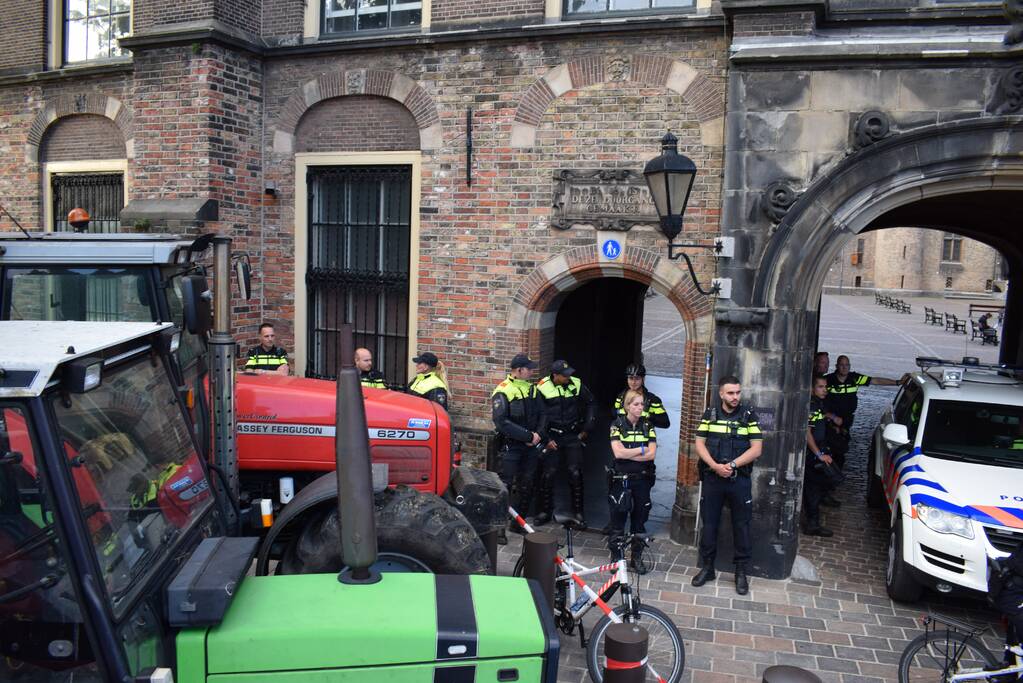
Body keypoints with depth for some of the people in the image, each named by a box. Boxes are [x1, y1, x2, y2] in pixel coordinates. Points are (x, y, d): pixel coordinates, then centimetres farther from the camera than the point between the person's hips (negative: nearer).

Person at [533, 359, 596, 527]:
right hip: (551, 436, -1)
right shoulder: (542, 388, -10)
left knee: (575, 473, -1)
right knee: (548, 474, 0)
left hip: (573, 436, 1)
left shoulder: (576, 384, -4)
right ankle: (545, 510, 16)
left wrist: (586, 430, 7)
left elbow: (591, 404, 9)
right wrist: (545, 439, -7)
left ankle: (578, 511, 14)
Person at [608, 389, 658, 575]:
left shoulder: (647, 425, 2)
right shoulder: (617, 424, -5)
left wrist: (628, 453, -14)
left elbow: (652, 454, -9)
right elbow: (618, 452, -17)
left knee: (639, 519, 10)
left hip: (642, 479, 2)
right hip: (621, 479, -2)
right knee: (618, 518, 4)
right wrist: (641, 450, -11)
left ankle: (637, 557, 23)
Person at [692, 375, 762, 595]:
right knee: (709, 524, 8)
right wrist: (715, 466, -14)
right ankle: (707, 567, 21)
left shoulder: (749, 415, -2)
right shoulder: (710, 414, 3)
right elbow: (699, 444, 1)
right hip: (712, 478, 1)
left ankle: (741, 571, 18)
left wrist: (731, 465, -15)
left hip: (740, 479, -1)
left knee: (741, 525, 5)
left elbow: (756, 449, -6)